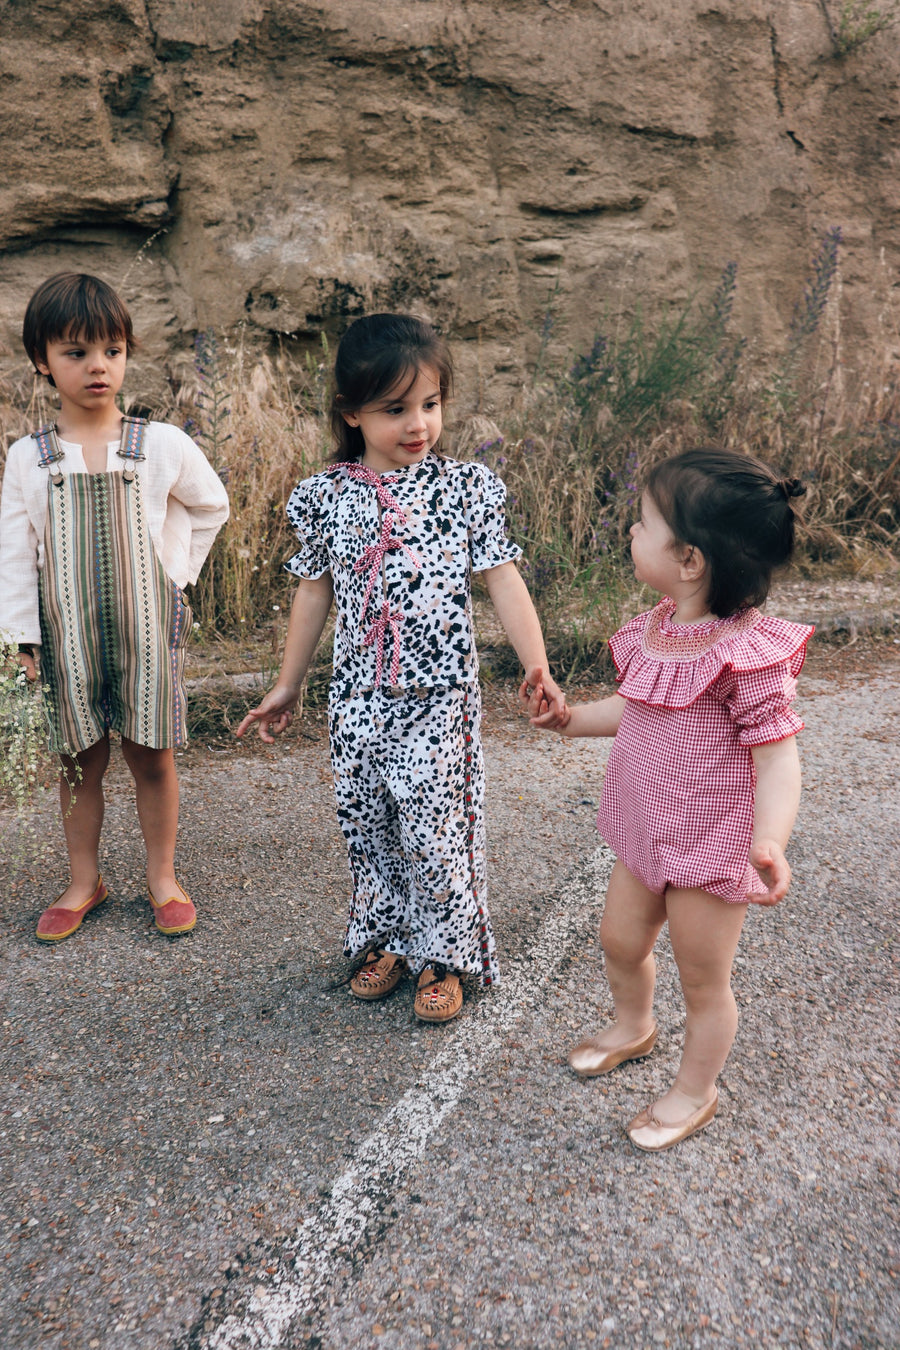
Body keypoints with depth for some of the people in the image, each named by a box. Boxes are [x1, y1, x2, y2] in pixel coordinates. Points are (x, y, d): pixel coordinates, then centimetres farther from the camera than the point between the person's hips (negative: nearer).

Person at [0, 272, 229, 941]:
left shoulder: (163, 445, -3)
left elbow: (210, 507, 13)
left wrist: (173, 571, 6)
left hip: (148, 627, -1)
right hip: (69, 632, 1)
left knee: (152, 755, 7)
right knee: (81, 759, 10)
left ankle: (163, 876, 23)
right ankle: (85, 880, 26)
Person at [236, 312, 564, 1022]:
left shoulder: (466, 486, -5)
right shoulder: (328, 496, 1)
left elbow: (504, 582, -5)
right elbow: (314, 593, 10)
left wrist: (538, 668, -17)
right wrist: (288, 685, 14)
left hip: (440, 695, -3)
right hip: (358, 697, 3)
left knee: (433, 831, 0)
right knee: (365, 826, 13)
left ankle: (445, 956, 23)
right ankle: (385, 942, 35)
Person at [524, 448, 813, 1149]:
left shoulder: (749, 653, -27)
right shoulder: (658, 628, -2)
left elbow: (777, 756, -26)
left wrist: (770, 840, -40)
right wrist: (570, 717, 7)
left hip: (712, 849, -7)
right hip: (646, 834, 8)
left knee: (703, 981, 13)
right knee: (620, 940, 24)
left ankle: (696, 1090, 40)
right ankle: (633, 1027, 56)